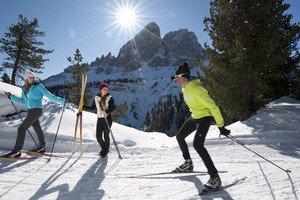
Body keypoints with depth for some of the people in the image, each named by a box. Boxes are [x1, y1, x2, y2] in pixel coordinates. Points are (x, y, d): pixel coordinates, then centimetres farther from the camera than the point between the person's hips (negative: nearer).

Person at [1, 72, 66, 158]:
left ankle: (16, 151, -5)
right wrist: (10, 96, 15)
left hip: (36, 111, -7)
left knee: (21, 128, -10)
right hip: (30, 111, 7)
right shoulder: (24, 89, 12)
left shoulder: (39, 86, -7)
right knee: (38, 129, 16)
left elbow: (49, 95, -7)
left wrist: (61, 101, -11)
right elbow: (23, 101, 19)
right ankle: (41, 147, 28)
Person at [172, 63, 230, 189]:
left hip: (205, 117, -10)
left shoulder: (195, 89, -26)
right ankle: (188, 164, 34)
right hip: (194, 117, 10)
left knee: (197, 144, -25)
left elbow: (213, 106, -25)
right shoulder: (185, 88, 3)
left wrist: (221, 126, -24)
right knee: (179, 137, 17)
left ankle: (214, 176, -15)